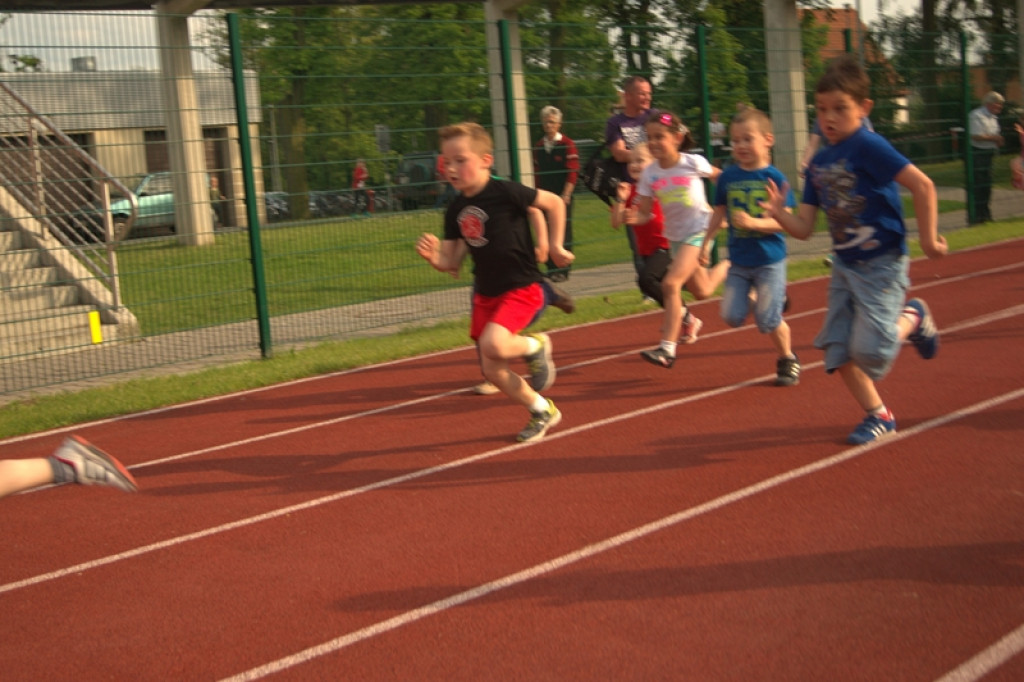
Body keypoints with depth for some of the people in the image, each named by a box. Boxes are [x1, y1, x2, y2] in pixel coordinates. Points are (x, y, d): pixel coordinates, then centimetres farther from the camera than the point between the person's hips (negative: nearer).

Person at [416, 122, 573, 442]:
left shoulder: (505, 192, -17)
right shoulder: (456, 210, 2)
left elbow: (554, 203, -6)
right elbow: (451, 261, 5)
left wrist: (555, 245, -3)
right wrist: (432, 255, -16)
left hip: (521, 287, -7)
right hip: (486, 293, 7)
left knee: (493, 345, -30)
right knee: (492, 370, 7)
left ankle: (535, 345, 4)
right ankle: (543, 411, 30)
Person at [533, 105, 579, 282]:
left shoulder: (567, 145, -4)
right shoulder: (538, 146, 11)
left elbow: (572, 172, -9)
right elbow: (537, 172, 15)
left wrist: (566, 195, -15)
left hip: (562, 196, -5)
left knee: (563, 232, -2)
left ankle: (562, 270, 2)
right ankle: (551, 270, 10)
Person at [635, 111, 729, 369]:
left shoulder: (693, 163, -15)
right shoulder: (649, 173, -6)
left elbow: (719, 176, 5)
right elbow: (644, 213, -6)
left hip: (699, 230, -5)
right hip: (674, 236, 5)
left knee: (671, 283, -22)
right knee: (701, 291, 16)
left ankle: (667, 348, -18)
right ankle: (728, 266, 49)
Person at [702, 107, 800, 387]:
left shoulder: (774, 178, -8)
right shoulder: (727, 177, 2)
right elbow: (719, 213, 14)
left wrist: (754, 223, -25)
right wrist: (706, 243, 14)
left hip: (770, 260, -3)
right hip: (738, 261, 4)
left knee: (768, 321, -5)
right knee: (731, 316, -5)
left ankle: (788, 360, 22)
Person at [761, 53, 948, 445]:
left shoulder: (867, 147, -17)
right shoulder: (819, 164, 5)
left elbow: (922, 185, -21)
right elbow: (804, 228, 4)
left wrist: (928, 238, -16)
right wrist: (779, 213, -16)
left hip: (882, 264, -7)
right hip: (845, 266, 7)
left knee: (869, 349, -13)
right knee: (837, 349, 3)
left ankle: (912, 318, 18)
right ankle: (878, 416, 21)